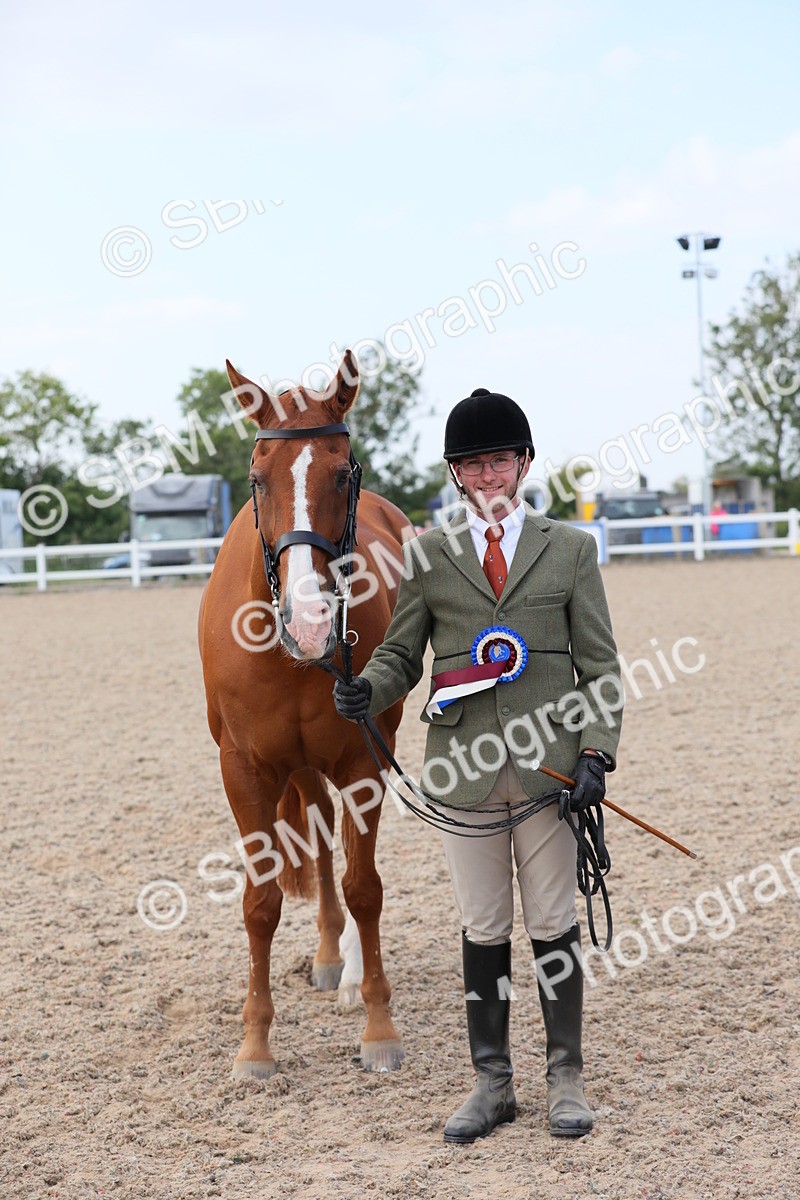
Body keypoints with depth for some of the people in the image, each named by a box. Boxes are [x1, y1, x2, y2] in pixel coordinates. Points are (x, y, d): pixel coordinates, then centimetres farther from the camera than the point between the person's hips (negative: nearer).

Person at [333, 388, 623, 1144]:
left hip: (548, 764, -1)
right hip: (464, 766, 1)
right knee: (482, 930, 9)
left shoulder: (570, 549, 5)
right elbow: (402, 654, 8)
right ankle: (491, 1083, 21)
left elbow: (598, 665, 3)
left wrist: (596, 754, -8)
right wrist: (367, 689, -14)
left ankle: (565, 1079, 21)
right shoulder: (428, 555, 7)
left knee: (553, 924, 7)